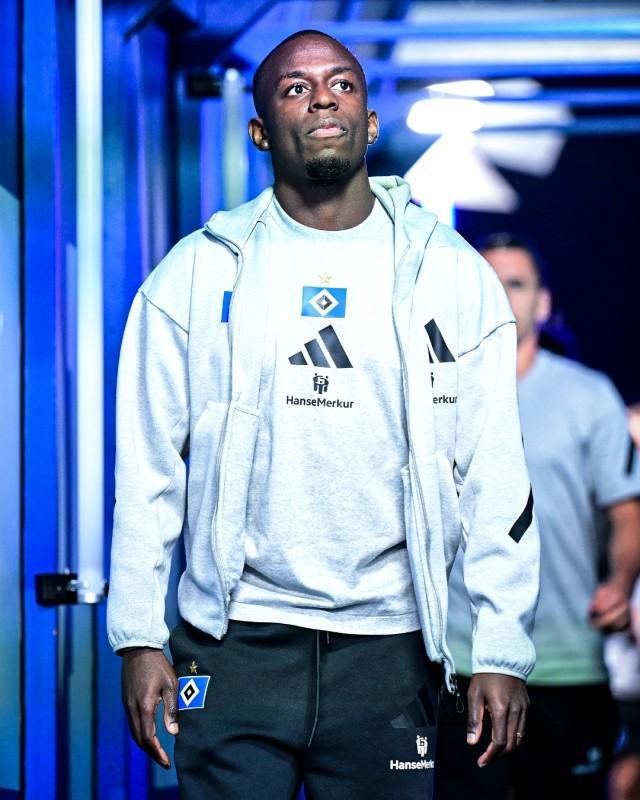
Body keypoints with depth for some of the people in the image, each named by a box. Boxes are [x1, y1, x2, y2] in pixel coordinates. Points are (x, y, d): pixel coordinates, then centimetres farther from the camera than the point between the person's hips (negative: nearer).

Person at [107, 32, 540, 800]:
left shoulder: (450, 274, 6)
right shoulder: (197, 273, 5)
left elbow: (496, 474, 4)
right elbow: (146, 468, 6)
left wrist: (503, 649, -2)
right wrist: (138, 637, -1)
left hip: (389, 650, 1)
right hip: (235, 646, 0)